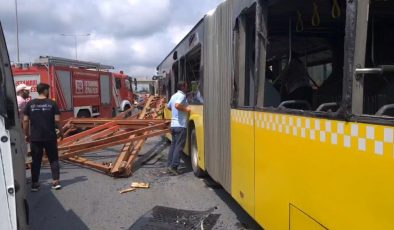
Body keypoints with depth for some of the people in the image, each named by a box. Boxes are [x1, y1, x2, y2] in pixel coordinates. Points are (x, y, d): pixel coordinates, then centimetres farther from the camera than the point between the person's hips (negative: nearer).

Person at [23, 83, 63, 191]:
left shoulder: (30, 104, 2)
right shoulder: (52, 103, -4)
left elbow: (25, 120, 1)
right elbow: (57, 120, -8)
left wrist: (27, 134, 10)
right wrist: (61, 132, 5)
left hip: (35, 137, 2)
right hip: (50, 137, -2)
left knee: (36, 161, 10)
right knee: (53, 159, 8)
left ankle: (34, 183, 13)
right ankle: (56, 181, 7)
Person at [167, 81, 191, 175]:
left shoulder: (174, 96, 16)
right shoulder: (182, 95, -11)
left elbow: (168, 106, 29)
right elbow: (177, 105, -30)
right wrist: (186, 109, -16)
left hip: (173, 124, 9)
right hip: (180, 125, -9)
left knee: (173, 145, 13)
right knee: (179, 146, -5)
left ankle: (169, 164, 15)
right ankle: (174, 166, -6)